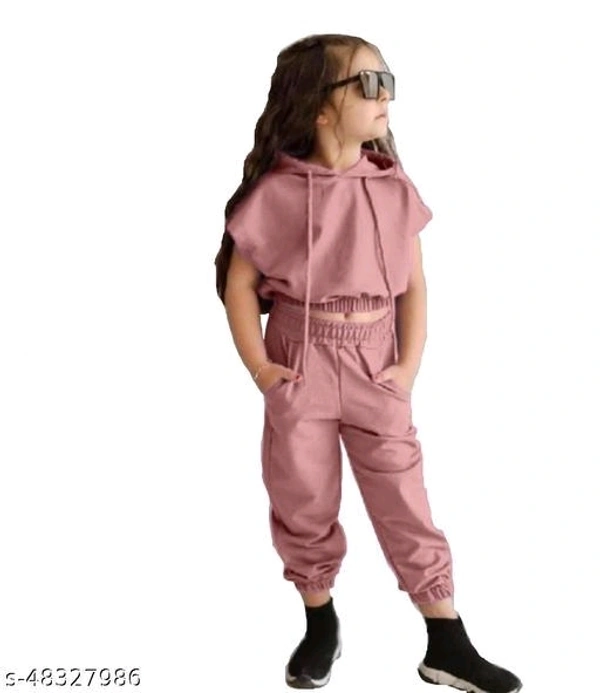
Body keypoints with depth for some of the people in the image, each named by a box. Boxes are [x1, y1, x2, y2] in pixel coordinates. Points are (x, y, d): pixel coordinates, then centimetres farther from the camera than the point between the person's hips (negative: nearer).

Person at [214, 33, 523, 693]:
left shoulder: (394, 188, 0)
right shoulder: (276, 191, -9)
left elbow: (413, 285, 4)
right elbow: (239, 281, -3)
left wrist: (409, 366, -3)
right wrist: (259, 367, -7)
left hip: (375, 362, 2)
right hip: (300, 362, -1)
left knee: (404, 499, 5)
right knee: (303, 502, 10)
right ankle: (320, 623, 32)